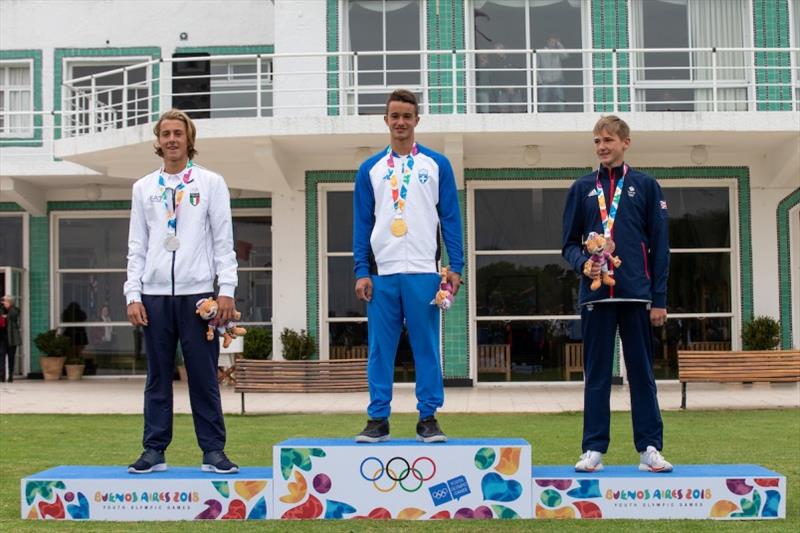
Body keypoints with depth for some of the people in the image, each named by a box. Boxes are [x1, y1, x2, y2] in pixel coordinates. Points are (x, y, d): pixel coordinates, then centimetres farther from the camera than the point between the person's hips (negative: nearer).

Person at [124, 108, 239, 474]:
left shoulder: (211, 183, 7)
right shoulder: (144, 188, 14)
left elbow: (224, 241, 3)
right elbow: (137, 247, 12)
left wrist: (226, 290, -6)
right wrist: (133, 295, 3)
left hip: (197, 292, -2)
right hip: (155, 294, 2)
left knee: (204, 375, -1)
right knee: (158, 376, 5)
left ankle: (213, 451, 5)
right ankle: (154, 450, 11)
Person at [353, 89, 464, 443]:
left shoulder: (437, 165, 7)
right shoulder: (370, 169, 10)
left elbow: (450, 218, 4)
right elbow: (361, 223, 8)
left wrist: (455, 267, -4)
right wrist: (361, 272, 0)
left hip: (423, 272, -1)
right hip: (382, 274, 1)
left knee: (426, 347, 2)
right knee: (380, 350, 3)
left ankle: (428, 418, 9)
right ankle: (378, 418, 10)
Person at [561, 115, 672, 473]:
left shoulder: (645, 186, 7)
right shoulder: (582, 189, 10)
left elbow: (659, 246, 5)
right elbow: (570, 243, 12)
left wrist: (659, 298, -1)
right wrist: (582, 263, -11)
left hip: (636, 294, -1)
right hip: (596, 293, 1)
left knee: (642, 372, 3)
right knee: (596, 374, 4)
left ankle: (649, 448, 8)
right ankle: (594, 449, 8)